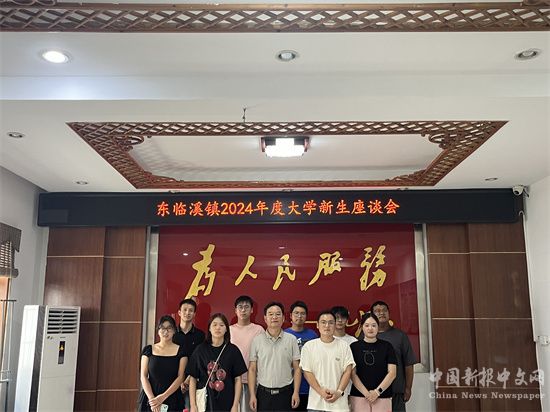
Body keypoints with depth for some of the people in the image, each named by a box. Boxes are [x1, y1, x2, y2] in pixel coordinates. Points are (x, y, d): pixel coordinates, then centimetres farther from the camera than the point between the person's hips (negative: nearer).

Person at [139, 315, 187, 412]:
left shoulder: (181, 350, 0)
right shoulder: (148, 349, 4)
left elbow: (180, 377, -6)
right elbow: (143, 376, -1)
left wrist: (163, 397, -16)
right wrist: (152, 398, -14)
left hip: (172, 399, -1)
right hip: (150, 399, 1)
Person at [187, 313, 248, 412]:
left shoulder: (233, 350, -2)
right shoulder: (200, 350, -2)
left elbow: (237, 379, 0)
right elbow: (192, 379, -1)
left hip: (226, 403, 0)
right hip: (205, 401, 0)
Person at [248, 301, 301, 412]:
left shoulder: (291, 339, 1)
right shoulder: (257, 340, 1)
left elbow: (297, 368, 3)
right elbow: (252, 369, 2)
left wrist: (296, 392, -4)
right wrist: (252, 395, -3)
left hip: (285, 392, 0)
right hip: (263, 393, 0)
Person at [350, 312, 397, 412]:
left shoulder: (387, 346, 6)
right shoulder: (354, 347, 5)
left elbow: (392, 373, 1)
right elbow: (352, 374, 0)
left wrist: (377, 391, -8)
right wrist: (366, 393, -9)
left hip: (383, 397, 0)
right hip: (359, 396, 0)